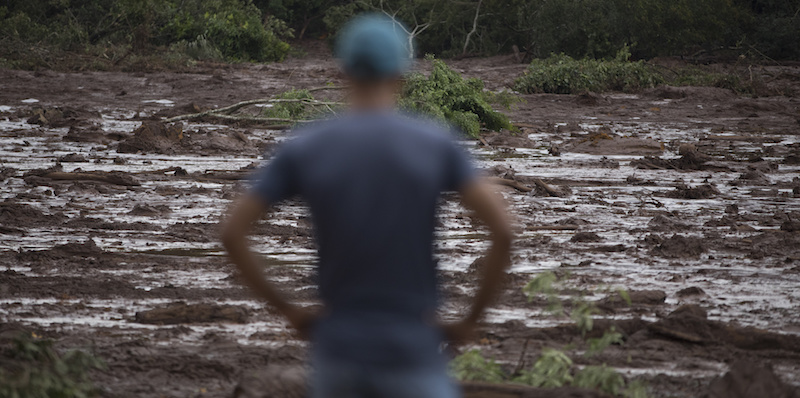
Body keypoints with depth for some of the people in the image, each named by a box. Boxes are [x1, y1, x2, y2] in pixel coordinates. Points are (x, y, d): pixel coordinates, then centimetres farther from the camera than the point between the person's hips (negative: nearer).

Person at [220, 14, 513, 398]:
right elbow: (502, 229, -13)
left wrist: (288, 311, 7)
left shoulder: (302, 149, -3)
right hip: (411, 357, -2)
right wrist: (471, 320, 0)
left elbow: (232, 232, -4)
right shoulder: (436, 144, -5)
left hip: (337, 352, 2)